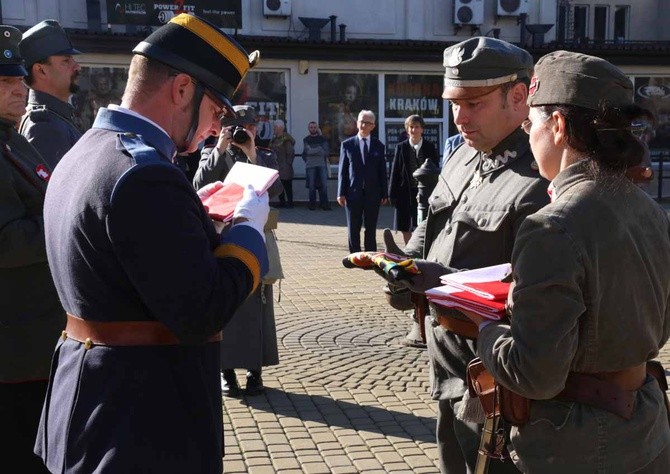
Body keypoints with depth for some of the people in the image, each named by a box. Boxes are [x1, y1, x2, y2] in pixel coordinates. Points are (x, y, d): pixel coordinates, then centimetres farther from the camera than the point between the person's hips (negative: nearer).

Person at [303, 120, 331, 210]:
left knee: (324, 185, -5)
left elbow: (327, 152, 3)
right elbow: (307, 151, -6)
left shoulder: (322, 139, 11)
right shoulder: (306, 140, 9)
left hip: (322, 165, 1)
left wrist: (313, 151, -3)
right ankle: (312, 204, 7)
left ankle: (324, 203, -1)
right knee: (312, 186, 0)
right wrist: (320, 149, -5)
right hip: (310, 166, 0)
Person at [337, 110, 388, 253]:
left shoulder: (378, 146, 7)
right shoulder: (347, 144, 5)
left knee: (371, 230, 6)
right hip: (353, 193, -1)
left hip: (373, 193, 1)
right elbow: (342, 171, 3)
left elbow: (382, 171, 7)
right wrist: (341, 193, -4)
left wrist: (384, 194, 2)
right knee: (353, 230, 4)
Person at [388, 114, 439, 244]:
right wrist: (392, 194, -2)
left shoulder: (430, 147, 3)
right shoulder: (401, 147, 3)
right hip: (405, 193, 1)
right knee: (405, 228, 8)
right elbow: (395, 172, 2)